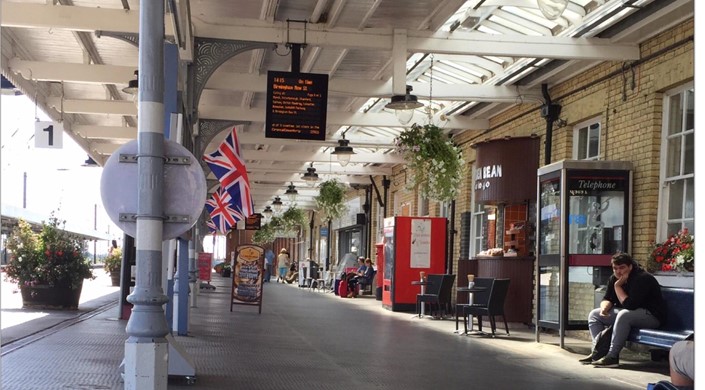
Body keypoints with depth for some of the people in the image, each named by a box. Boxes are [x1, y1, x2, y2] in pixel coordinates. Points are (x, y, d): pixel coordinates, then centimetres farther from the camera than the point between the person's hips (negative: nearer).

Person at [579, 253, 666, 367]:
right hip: (628, 312, 9)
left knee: (624, 315, -38)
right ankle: (598, 352, -8)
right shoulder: (614, 279, 3)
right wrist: (604, 307, -16)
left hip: (651, 316, -9)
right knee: (594, 315, 4)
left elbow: (629, 305, -29)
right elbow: (608, 299, 7)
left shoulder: (642, 278, -23)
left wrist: (618, 286, -23)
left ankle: (612, 356, -34)